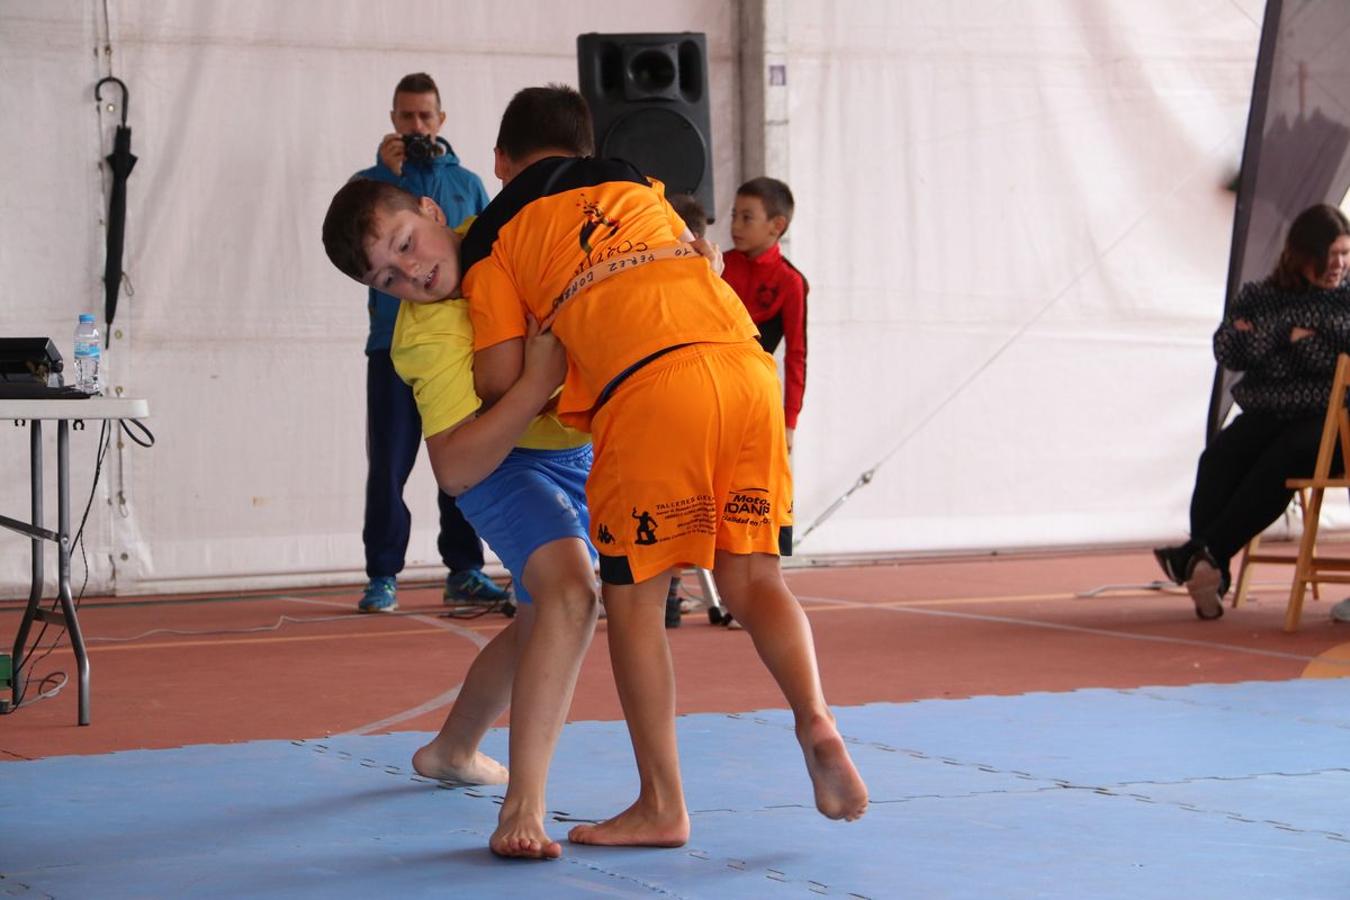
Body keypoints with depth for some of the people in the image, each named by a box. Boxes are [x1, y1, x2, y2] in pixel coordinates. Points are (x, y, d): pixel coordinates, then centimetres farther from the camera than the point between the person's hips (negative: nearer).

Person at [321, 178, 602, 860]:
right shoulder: (430, 338, -32)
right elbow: (455, 470, -39)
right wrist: (538, 381, -45)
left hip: (579, 451, 7)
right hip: (502, 464, -7)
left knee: (542, 622, 21)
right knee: (571, 587, -31)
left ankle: (451, 750, 46)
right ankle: (522, 809, -35)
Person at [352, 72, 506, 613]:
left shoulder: (467, 185, 15)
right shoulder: (372, 180, 9)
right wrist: (391, 175, -13)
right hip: (393, 342, -2)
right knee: (389, 463, -3)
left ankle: (464, 570, 11)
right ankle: (383, 576, 0)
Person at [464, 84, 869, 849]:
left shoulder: (496, 234, 17)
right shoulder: (635, 183, 30)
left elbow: (499, 378, 8)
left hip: (648, 389, -4)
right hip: (747, 363, 4)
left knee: (633, 597, 7)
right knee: (752, 577, 13)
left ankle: (662, 806, 8)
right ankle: (816, 721, -11)